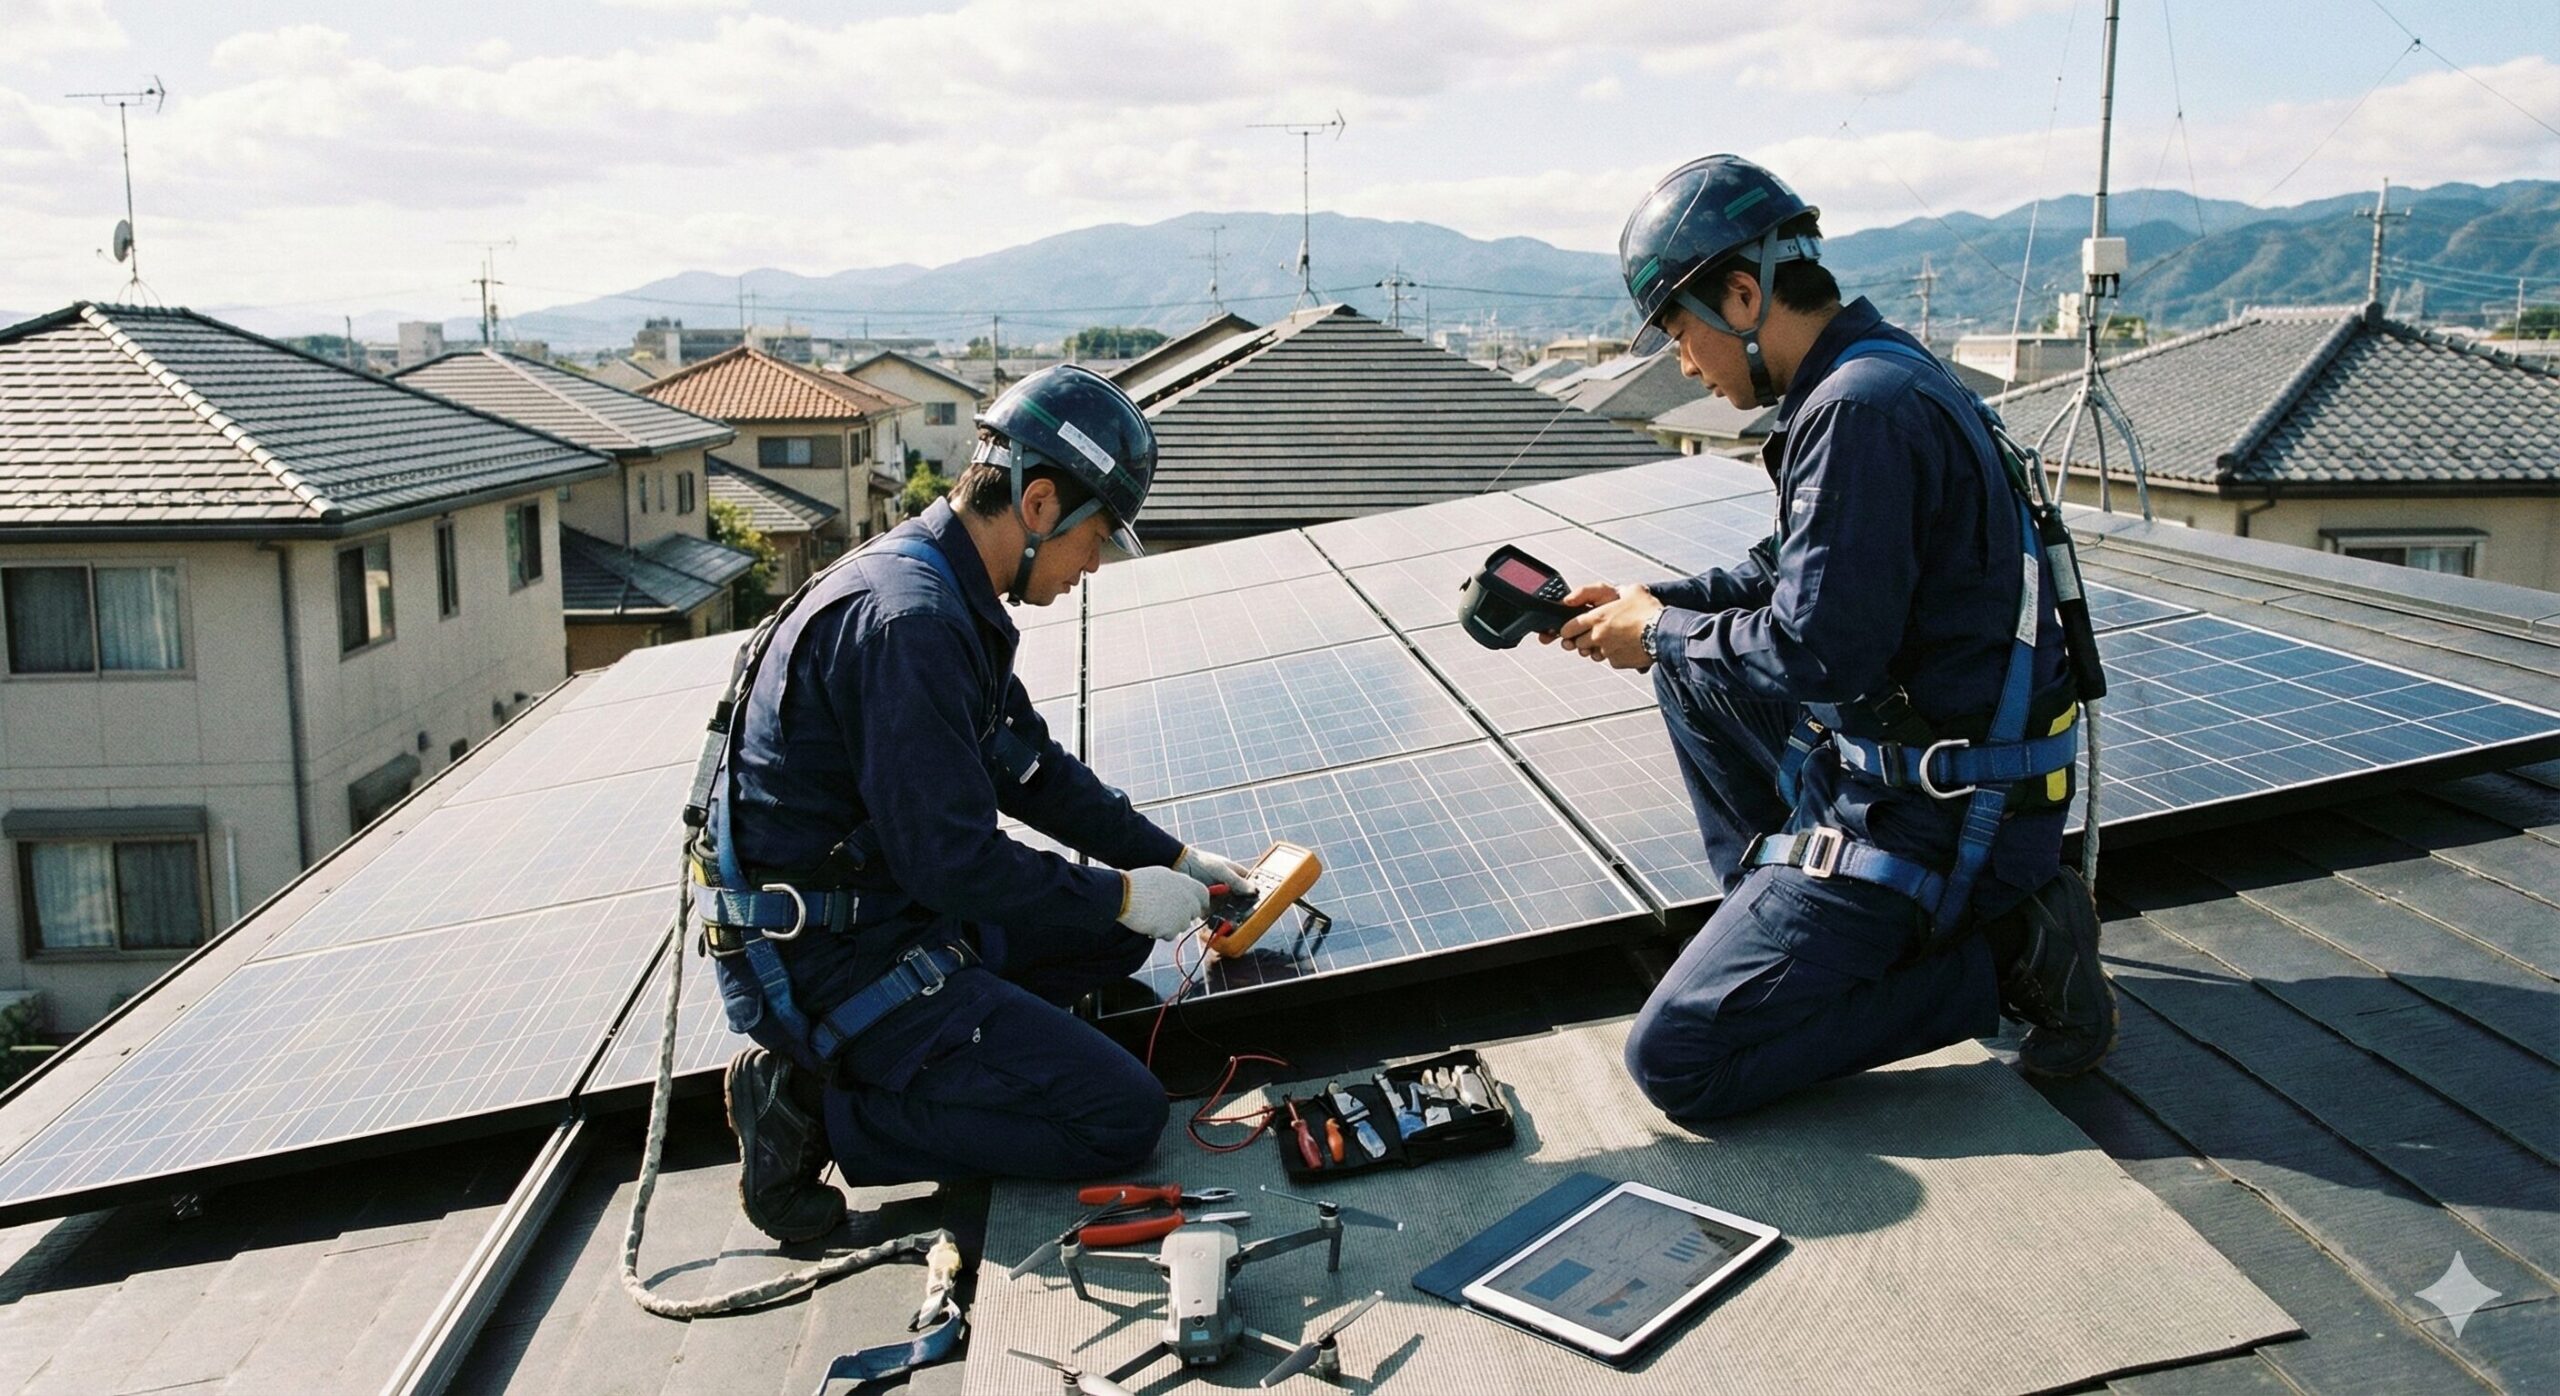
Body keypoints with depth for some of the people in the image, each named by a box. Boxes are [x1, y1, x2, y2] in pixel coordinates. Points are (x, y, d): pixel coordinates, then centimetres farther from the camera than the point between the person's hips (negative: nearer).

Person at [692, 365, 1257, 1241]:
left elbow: (1031, 768, 18)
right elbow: (951, 857, -25)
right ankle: (815, 1113, -7)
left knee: (1117, 934, 18)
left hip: (888, 913, 10)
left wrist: (1172, 859, 14)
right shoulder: (908, 618, -24)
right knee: (1124, 1118, -9)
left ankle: (863, 1059, 8)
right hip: (825, 964, -10)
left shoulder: (947, 596, 8)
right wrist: (1123, 895, -12)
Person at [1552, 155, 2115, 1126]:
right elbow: (1797, 575, 20)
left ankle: (1990, 954, -4)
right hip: (1898, 756, 10)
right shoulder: (1876, 372, 10)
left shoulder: (1862, 409, -23)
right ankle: (1781, 905, 20)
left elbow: (1820, 654, -25)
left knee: (1674, 1062, -10)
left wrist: (1662, 632, -10)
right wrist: (1652, 608, 10)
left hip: (1930, 819, -10)